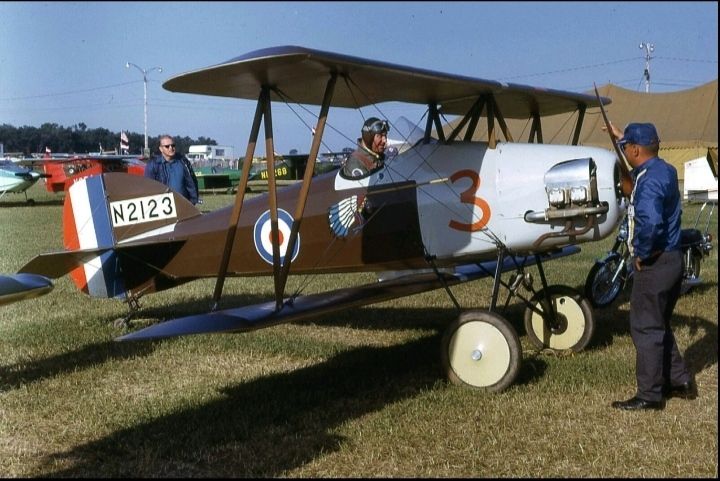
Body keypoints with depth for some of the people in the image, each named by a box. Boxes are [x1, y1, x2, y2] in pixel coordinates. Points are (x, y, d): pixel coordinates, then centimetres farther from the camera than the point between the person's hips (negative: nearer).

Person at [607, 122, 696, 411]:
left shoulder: (648, 181, -22)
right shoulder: (665, 170, 8)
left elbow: (650, 223, -38)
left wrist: (642, 254, -22)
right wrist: (621, 135, 40)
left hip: (655, 264, -10)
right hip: (672, 259, 10)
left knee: (645, 329, 0)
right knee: (659, 326, 21)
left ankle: (650, 395, 9)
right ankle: (680, 381, 29)